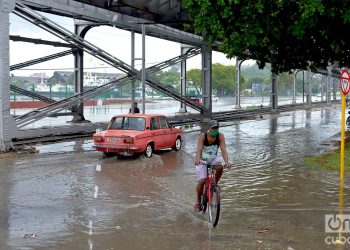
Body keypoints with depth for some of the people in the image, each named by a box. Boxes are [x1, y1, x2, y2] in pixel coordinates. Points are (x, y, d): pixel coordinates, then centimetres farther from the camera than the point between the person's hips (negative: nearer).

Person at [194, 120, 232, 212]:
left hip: (213, 159, 2)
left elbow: (223, 150, -25)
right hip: (202, 160, -2)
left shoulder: (220, 136, -17)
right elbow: (199, 149, -34)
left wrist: (226, 161, -43)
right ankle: (198, 202, 6)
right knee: (202, 180, -15)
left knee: (220, 166, -33)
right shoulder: (203, 136, -22)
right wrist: (197, 160, -54)